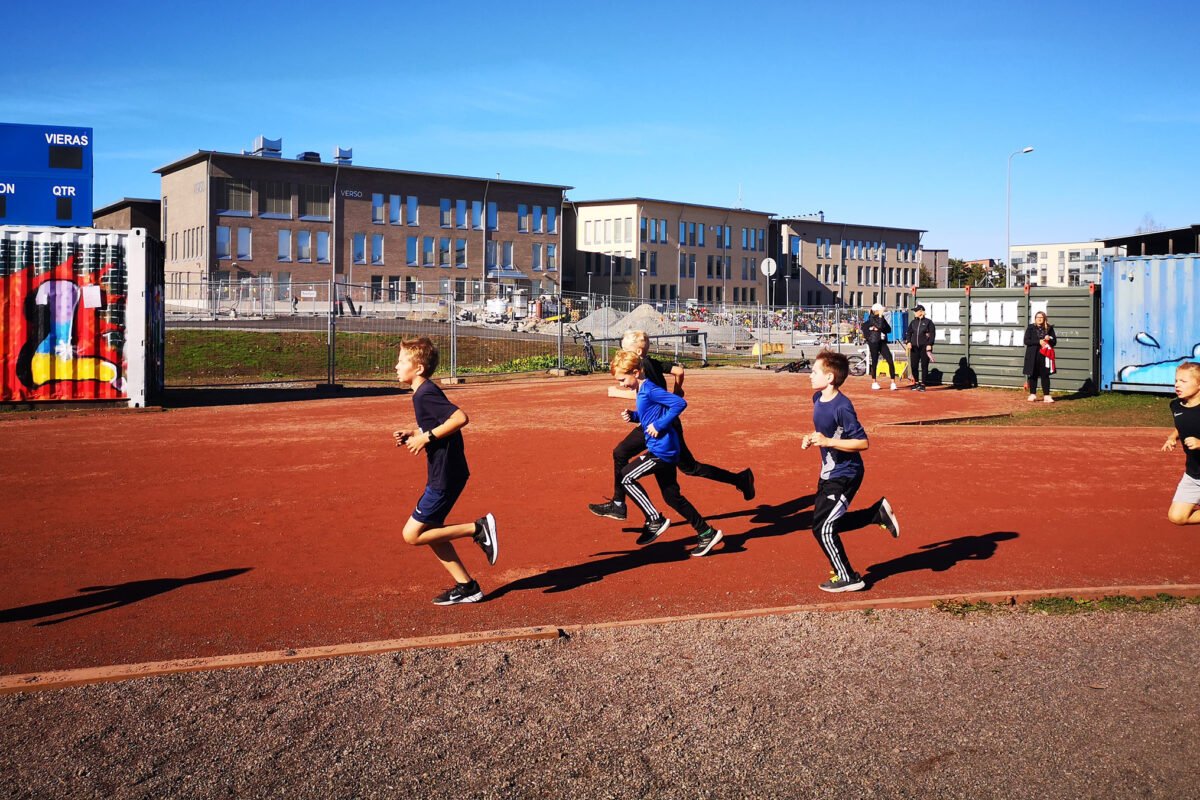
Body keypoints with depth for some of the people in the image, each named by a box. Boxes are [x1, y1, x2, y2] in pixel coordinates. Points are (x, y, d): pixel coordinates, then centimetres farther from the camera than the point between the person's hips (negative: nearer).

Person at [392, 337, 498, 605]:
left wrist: (426, 437, -24)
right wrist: (413, 433, 11)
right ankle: (467, 587, 19)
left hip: (446, 477, -10)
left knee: (412, 535, -4)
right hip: (442, 474, 10)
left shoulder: (426, 394, -18)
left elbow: (460, 417, -28)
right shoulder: (424, 392, 12)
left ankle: (478, 528, -3)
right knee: (432, 533, 15)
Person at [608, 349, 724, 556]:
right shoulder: (642, 390, 13)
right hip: (665, 450, 11)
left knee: (627, 477, -7)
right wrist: (633, 415, 7)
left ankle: (655, 520, -1)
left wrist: (659, 425, -23)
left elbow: (680, 403, -25)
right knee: (672, 496, 14)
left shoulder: (650, 390, -16)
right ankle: (707, 533, 19)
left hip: (662, 450, -11)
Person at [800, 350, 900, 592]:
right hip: (829, 474, 10)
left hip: (845, 476, -10)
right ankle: (878, 512, 27)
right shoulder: (818, 399, 3)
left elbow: (863, 442, -25)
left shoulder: (842, 407, -24)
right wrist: (811, 438, 1)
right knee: (826, 524, 18)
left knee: (823, 528, -8)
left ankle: (848, 579, 7)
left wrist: (827, 442, -30)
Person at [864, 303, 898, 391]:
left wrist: (879, 329, -6)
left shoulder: (882, 318, 15)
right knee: (874, 362, 3)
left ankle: (893, 383, -7)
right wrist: (880, 315, -16)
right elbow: (879, 326, -19)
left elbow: (889, 329, 9)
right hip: (874, 343, -5)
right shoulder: (871, 319, -4)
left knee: (890, 361, -6)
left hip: (882, 342, 5)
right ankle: (874, 382, 16)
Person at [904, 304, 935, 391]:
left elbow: (932, 334, -3)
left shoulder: (928, 322, 2)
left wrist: (929, 344, -13)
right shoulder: (913, 322, 14)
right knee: (913, 365, 3)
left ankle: (923, 384, 2)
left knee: (924, 366, -3)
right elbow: (909, 333, 15)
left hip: (924, 347, -4)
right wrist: (908, 342, -2)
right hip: (914, 347, 4)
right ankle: (916, 383, 17)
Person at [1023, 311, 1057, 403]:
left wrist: (1049, 339, -13)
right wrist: (1038, 341, -15)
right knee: (1033, 375, 4)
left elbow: (1055, 341, 9)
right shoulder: (1030, 328, 3)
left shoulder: (1049, 328, 7)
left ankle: (1046, 395, 3)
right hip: (1033, 356, 0)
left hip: (1044, 356, 1)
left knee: (1045, 375, 0)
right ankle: (1032, 394, 15)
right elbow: (1026, 341, -6)